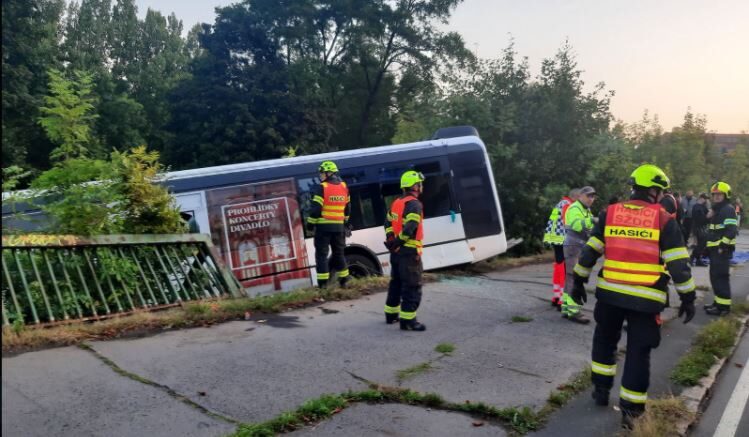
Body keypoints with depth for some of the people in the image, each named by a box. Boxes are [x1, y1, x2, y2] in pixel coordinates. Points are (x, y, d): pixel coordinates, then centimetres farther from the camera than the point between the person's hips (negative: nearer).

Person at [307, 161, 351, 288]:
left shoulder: (322, 188, -12)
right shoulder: (344, 187, 9)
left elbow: (316, 208, -15)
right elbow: (347, 207, 17)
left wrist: (310, 222, -5)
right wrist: (345, 221, 27)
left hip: (323, 226, -6)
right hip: (339, 226, 6)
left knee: (321, 253, 1)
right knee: (339, 252, 17)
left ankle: (323, 282, -1)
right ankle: (343, 280, 21)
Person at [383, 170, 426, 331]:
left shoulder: (396, 202, 12)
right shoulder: (414, 204, -16)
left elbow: (388, 222, 18)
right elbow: (409, 228, -26)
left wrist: (391, 239, 10)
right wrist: (398, 241, -16)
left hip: (396, 251, 9)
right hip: (409, 251, -9)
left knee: (396, 283, 20)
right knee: (412, 287, -3)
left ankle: (391, 314, 29)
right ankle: (407, 320, -2)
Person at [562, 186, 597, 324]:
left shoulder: (586, 210, 21)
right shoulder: (574, 208, -10)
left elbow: (588, 229, 26)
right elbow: (576, 225, -29)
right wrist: (590, 220, -44)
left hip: (581, 247, 10)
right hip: (574, 246, -10)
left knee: (570, 278, 11)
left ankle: (566, 309, 16)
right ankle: (573, 311, -15)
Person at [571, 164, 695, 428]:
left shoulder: (610, 214, 4)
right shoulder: (664, 220, -3)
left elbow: (590, 251, 6)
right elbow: (678, 264, -6)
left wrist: (578, 282, 15)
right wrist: (688, 298, 3)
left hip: (610, 293, 3)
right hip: (646, 299, -2)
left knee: (604, 340, 24)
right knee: (638, 351, 7)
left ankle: (601, 389, 31)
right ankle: (631, 409, 11)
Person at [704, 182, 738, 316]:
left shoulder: (728, 209, -12)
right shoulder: (717, 209, 19)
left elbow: (731, 230, -21)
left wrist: (723, 246, -23)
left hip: (722, 249, -10)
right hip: (715, 248, 10)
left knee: (721, 277, -10)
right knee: (715, 276, 14)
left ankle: (724, 306, -7)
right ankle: (718, 302, 23)